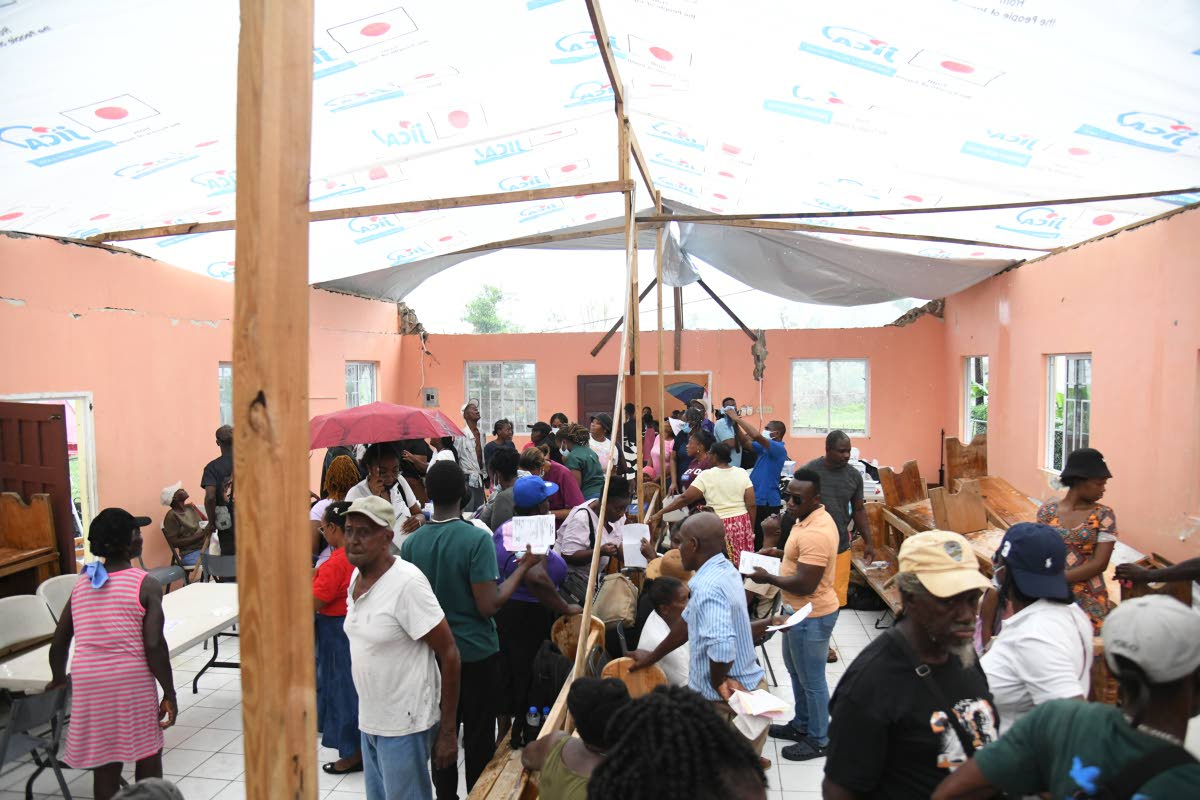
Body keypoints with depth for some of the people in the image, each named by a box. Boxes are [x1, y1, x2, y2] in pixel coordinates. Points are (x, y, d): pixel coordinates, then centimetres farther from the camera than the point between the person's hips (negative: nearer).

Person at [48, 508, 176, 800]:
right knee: (148, 754, 15)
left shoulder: (81, 583, 7)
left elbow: (59, 641, 12)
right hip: (133, 680, -4)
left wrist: (58, 679, 31)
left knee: (104, 762, 15)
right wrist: (169, 693, -6)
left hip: (87, 681, 4)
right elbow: (154, 646, -15)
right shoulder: (146, 585, -10)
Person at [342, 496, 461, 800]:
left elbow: (449, 653, -20)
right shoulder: (357, 575, 2)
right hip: (368, 721, 8)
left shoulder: (407, 583, -22)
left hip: (403, 726, -7)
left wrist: (447, 732, -18)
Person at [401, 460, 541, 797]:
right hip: (476, 653, -4)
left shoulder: (410, 544, -7)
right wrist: (523, 567, -11)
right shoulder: (477, 539, -21)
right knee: (479, 738, 11)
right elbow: (488, 606, -20)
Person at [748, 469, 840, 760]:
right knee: (796, 671, 24)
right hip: (800, 611, 10)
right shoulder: (809, 518, 3)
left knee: (812, 680, 8)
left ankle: (819, 740, 26)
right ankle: (801, 725, 42)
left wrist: (768, 578, -18)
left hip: (812, 616, -10)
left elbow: (805, 585, -30)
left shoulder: (815, 533, -30)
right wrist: (781, 554, 5)